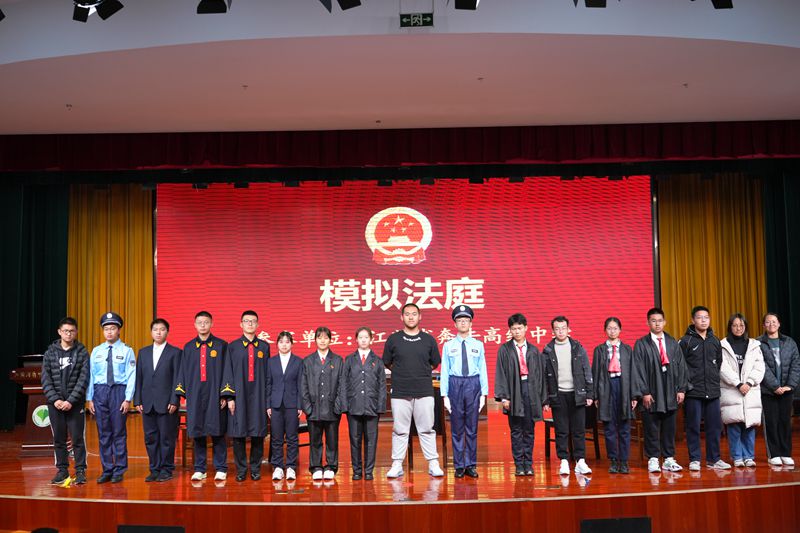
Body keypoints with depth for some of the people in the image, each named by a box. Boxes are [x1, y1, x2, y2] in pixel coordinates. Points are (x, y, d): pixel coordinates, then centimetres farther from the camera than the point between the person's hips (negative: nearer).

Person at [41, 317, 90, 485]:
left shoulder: (82, 353, 0)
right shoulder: (50, 353, 6)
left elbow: (83, 379, -6)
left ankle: (80, 471, 8)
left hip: (75, 403, -2)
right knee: (58, 439, 9)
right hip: (55, 403, 2)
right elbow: (46, 379, 2)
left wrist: (71, 400, -13)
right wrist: (55, 399, -9)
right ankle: (62, 470, 19)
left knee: (77, 438, -1)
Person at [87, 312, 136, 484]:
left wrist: (128, 399, -11)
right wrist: (89, 398, 3)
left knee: (119, 432, 2)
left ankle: (119, 471, 12)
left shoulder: (127, 351, -2)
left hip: (119, 391, -3)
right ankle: (106, 470, 17)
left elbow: (131, 376, -5)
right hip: (100, 392, 3)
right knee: (103, 433, 8)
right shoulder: (96, 351, 9)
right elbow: (91, 375, 8)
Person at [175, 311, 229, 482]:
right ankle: (199, 469, 14)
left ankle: (221, 469, 8)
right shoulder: (188, 347, 11)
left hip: (215, 395, -2)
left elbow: (226, 371, 0)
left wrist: (225, 395, -5)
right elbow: (183, 372, 10)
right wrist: (183, 394, 3)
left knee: (217, 432, 0)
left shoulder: (221, 346, 3)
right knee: (197, 433, 5)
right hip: (195, 396, 3)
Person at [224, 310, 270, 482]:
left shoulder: (264, 347, 7)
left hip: (258, 397, 1)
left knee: (258, 434, 3)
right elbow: (228, 373, 3)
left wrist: (268, 398, 4)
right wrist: (229, 397, -4)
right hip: (239, 396, -1)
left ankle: (255, 468, 14)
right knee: (238, 434, 2)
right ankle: (241, 469, 13)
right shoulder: (233, 347, 5)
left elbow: (267, 374, 8)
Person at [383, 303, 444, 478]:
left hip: (424, 392, 0)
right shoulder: (393, 339, 4)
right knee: (400, 430, 5)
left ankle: (433, 464, 10)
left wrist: (421, 372, 9)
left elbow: (435, 363, 16)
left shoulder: (428, 339, 6)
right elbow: (387, 363, 13)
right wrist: (402, 373, 8)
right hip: (400, 392, 0)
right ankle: (397, 464, 12)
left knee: (427, 430, 4)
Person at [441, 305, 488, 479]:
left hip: (473, 385, 1)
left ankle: (471, 465, 15)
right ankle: (459, 466, 15)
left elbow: (483, 370, 4)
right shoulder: (448, 346, 3)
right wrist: (445, 395, -3)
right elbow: (444, 371, 1)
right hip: (455, 385, -1)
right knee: (457, 428, 5)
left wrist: (483, 393, -1)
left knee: (472, 428, 6)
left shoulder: (478, 345, 5)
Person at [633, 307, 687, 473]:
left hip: (671, 394, 3)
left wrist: (681, 389, 2)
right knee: (651, 429, 2)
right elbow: (639, 370, -4)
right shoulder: (641, 344, -1)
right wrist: (644, 392, -10)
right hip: (651, 394, -3)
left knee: (669, 428, 7)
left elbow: (681, 367, 10)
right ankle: (653, 459, 11)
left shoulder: (673, 343, 11)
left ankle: (669, 459, 16)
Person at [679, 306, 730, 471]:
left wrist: (716, 379, 8)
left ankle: (713, 459, 17)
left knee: (715, 426, 6)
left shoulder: (715, 341, 12)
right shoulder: (686, 341, -2)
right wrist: (687, 383, -8)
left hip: (713, 391, 4)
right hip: (693, 391, -4)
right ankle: (694, 459, 9)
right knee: (693, 427, 1)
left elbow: (719, 363, 18)